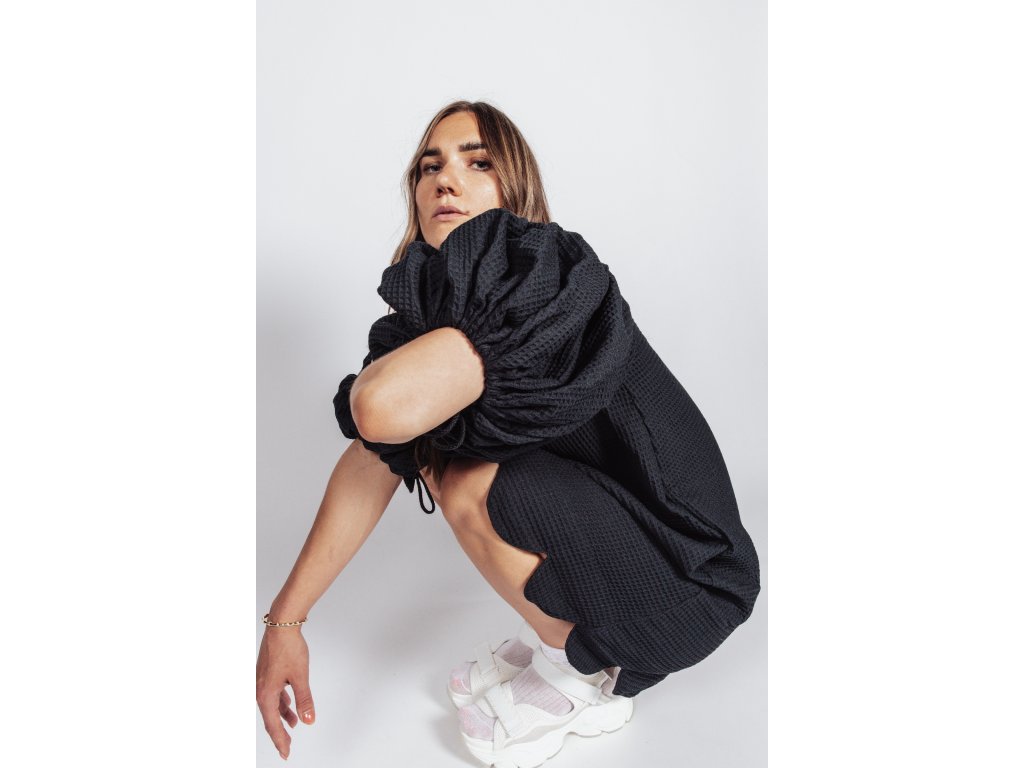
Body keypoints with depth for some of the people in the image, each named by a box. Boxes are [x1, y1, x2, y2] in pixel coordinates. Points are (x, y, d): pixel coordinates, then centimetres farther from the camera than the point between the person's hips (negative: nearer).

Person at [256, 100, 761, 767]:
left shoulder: (556, 275, -25)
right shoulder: (431, 303, 0)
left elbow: (385, 408, -40)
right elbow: (374, 460, -5)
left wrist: (366, 385, -14)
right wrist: (286, 619, -7)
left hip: (685, 580, -7)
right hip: (602, 517, 8)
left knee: (471, 482, -24)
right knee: (434, 452, 4)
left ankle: (582, 681, 2)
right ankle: (561, 632, 16)